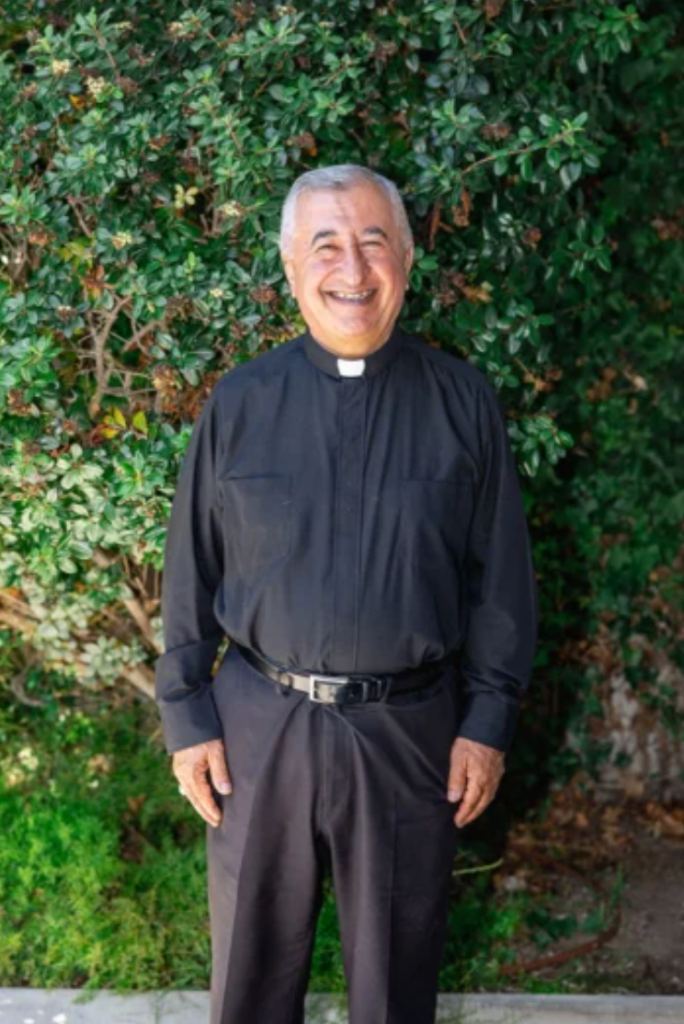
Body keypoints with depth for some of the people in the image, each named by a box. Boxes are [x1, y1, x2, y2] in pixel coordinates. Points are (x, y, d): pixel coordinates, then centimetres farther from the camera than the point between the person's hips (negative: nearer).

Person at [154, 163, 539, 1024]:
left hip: (411, 727, 0)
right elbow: (190, 567, 3)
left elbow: (502, 574, 1)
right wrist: (184, 714, 0)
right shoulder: (239, 401, 0)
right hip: (257, 724, 1)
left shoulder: (464, 401, -1)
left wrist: (490, 719, -2)